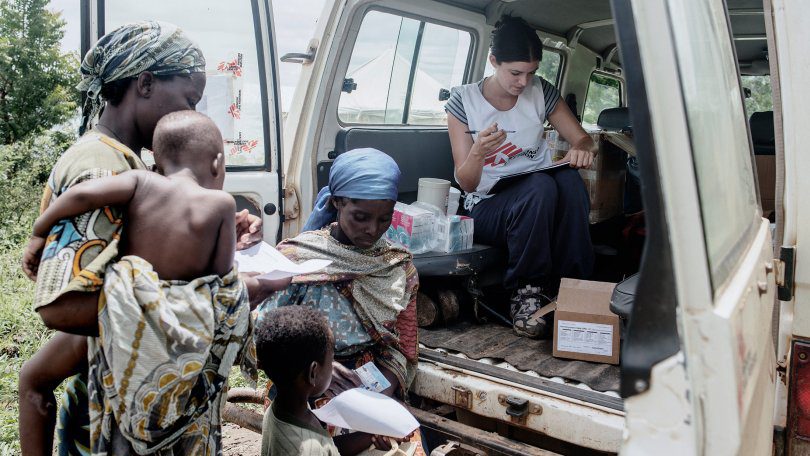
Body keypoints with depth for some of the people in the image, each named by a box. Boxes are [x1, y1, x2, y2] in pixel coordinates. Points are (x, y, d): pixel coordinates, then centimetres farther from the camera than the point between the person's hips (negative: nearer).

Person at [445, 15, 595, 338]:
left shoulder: (542, 93, 2)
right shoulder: (464, 101, -6)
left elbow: (583, 140, 6)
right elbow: (466, 183, -7)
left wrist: (583, 149, -20)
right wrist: (478, 153, -30)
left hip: (543, 204, 3)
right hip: (487, 208, -3)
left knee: (568, 178, -31)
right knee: (540, 186, -35)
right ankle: (526, 291, -22)